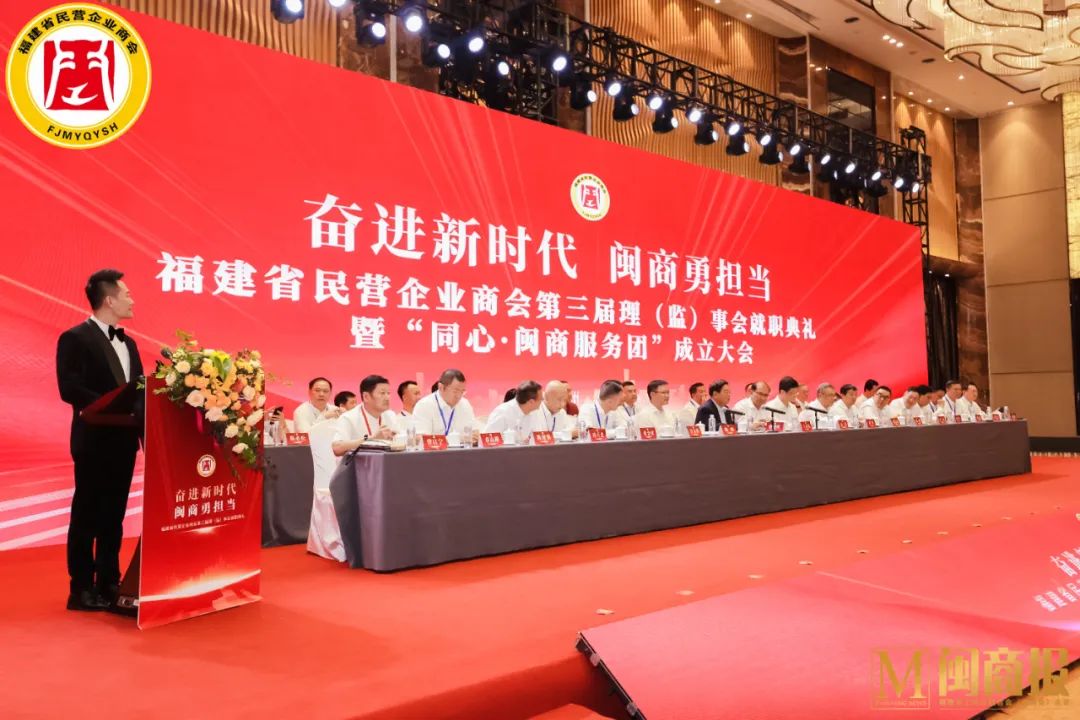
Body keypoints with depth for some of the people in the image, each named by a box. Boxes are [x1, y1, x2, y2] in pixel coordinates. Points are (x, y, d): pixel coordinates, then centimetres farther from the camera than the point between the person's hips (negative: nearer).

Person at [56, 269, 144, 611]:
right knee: (87, 515, 2)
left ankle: (108, 583, 21)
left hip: (124, 440, 7)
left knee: (114, 515, 12)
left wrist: (139, 420, 0)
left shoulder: (128, 343, 16)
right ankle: (81, 589, 11)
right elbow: (69, 388, -18)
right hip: (95, 440, -7)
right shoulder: (75, 338, -8)